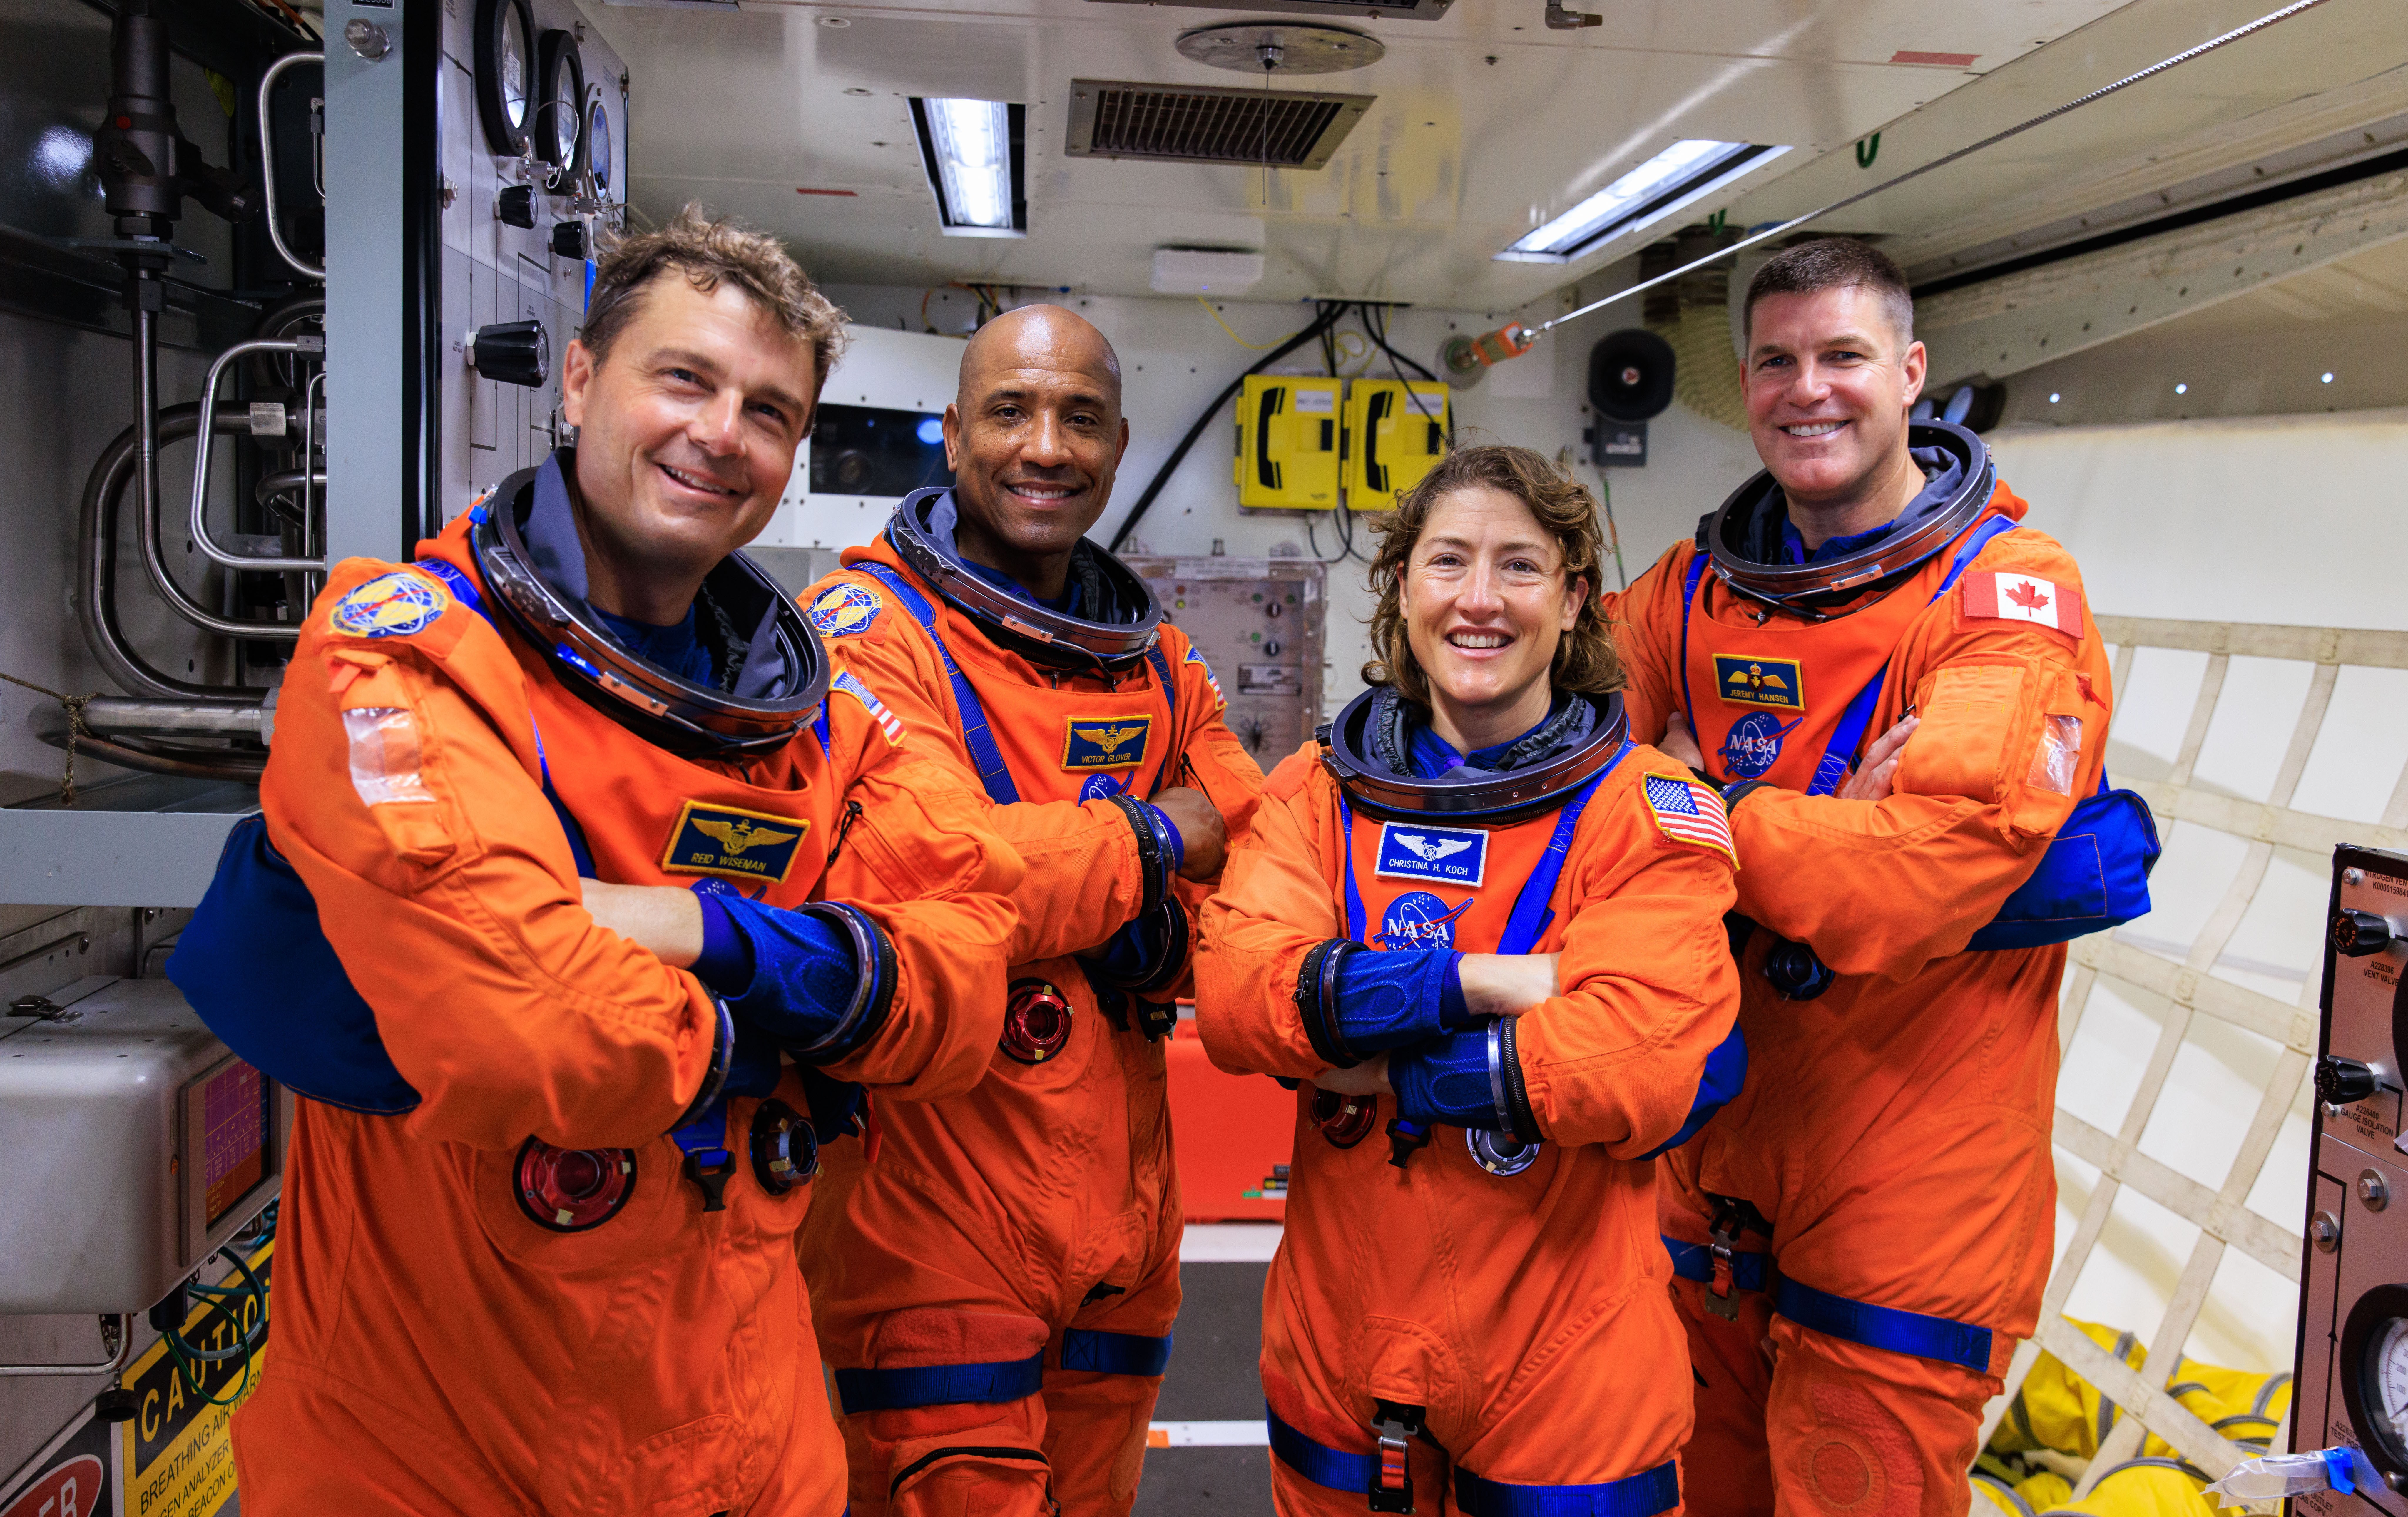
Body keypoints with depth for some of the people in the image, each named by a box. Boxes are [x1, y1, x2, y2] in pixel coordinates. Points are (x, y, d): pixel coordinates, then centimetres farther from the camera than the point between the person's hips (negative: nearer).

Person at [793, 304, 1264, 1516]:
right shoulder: (868, 630, -11)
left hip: (1121, 1221, 7)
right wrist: (1150, 839, -12)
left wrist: (1153, 930, -16)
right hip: (935, 1227, -6)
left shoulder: (1158, 664, 11)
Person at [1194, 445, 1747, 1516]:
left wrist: (1371, 1066, -17)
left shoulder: (1647, 808, -9)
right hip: (1336, 1350, 3)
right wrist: (1486, 983, -22)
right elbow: (1231, 996, -14)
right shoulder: (1317, 788, 1)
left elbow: (1637, 1068, -23)